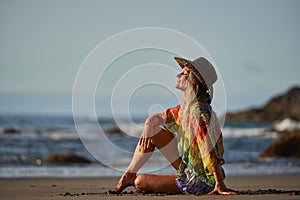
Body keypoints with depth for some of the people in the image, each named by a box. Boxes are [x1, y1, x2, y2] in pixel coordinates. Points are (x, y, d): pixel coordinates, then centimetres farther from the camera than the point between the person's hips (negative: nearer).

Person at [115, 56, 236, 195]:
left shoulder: (199, 111, -27)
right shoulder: (187, 106, 3)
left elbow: (210, 151, -32)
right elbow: (156, 118, 15)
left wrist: (220, 186, -35)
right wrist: (149, 126, -9)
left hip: (199, 181, -9)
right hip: (188, 167, 9)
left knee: (140, 182, -1)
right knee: (151, 126, 10)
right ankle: (129, 174, 20)